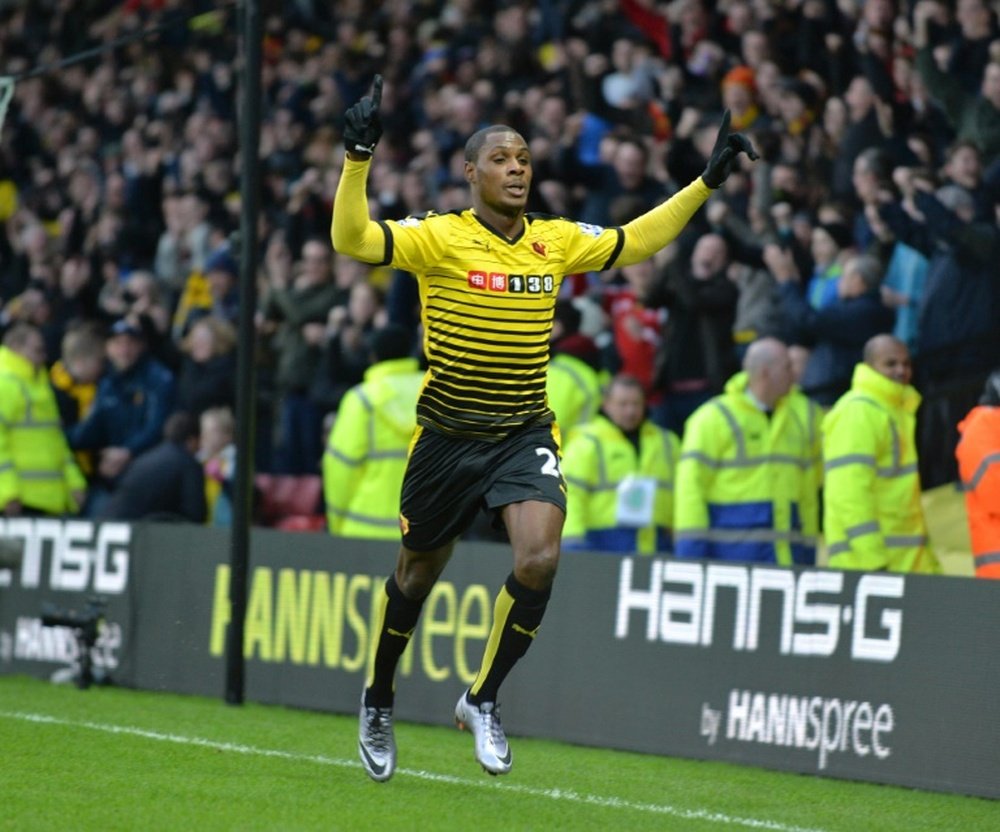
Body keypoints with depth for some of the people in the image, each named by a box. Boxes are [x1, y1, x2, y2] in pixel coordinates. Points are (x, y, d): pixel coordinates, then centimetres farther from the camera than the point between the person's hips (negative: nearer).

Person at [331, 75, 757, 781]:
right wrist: (359, 156, -36)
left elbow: (633, 242, 17)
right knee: (417, 575, 13)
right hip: (448, 435, -2)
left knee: (541, 558, -21)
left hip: (526, 434, 2)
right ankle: (379, 700, 39)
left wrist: (706, 182, 12)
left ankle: (482, 699, -3)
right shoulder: (440, 238, -11)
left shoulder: (556, 241, 2)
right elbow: (352, 239, -24)